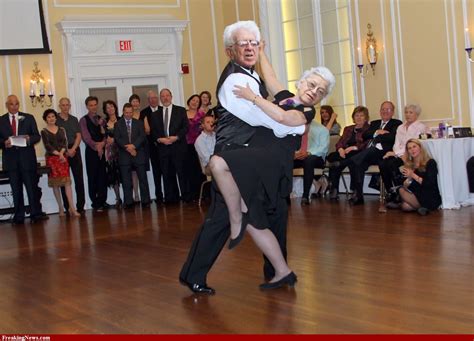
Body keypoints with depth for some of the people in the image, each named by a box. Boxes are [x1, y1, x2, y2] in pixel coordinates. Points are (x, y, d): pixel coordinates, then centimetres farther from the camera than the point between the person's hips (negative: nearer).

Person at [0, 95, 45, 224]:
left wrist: (29, 139, -14)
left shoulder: (28, 118, 10)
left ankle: (35, 213, -2)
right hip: (10, 159, 1)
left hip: (27, 157, -1)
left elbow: (37, 136, 7)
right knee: (16, 189, 5)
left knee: (32, 186, -4)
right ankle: (18, 216, 9)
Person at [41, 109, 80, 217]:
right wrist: (58, 154, -15)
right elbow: (48, 146, -5)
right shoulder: (44, 132, 4)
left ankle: (72, 208, -13)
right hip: (52, 159, -2)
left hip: (63, 157, 2)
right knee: (55, 184, 1)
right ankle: (61, 208, 7)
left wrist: (61, 153, -14)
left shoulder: (61, 130, 13)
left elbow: (65, 143, 3)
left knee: (67, 182, -8)